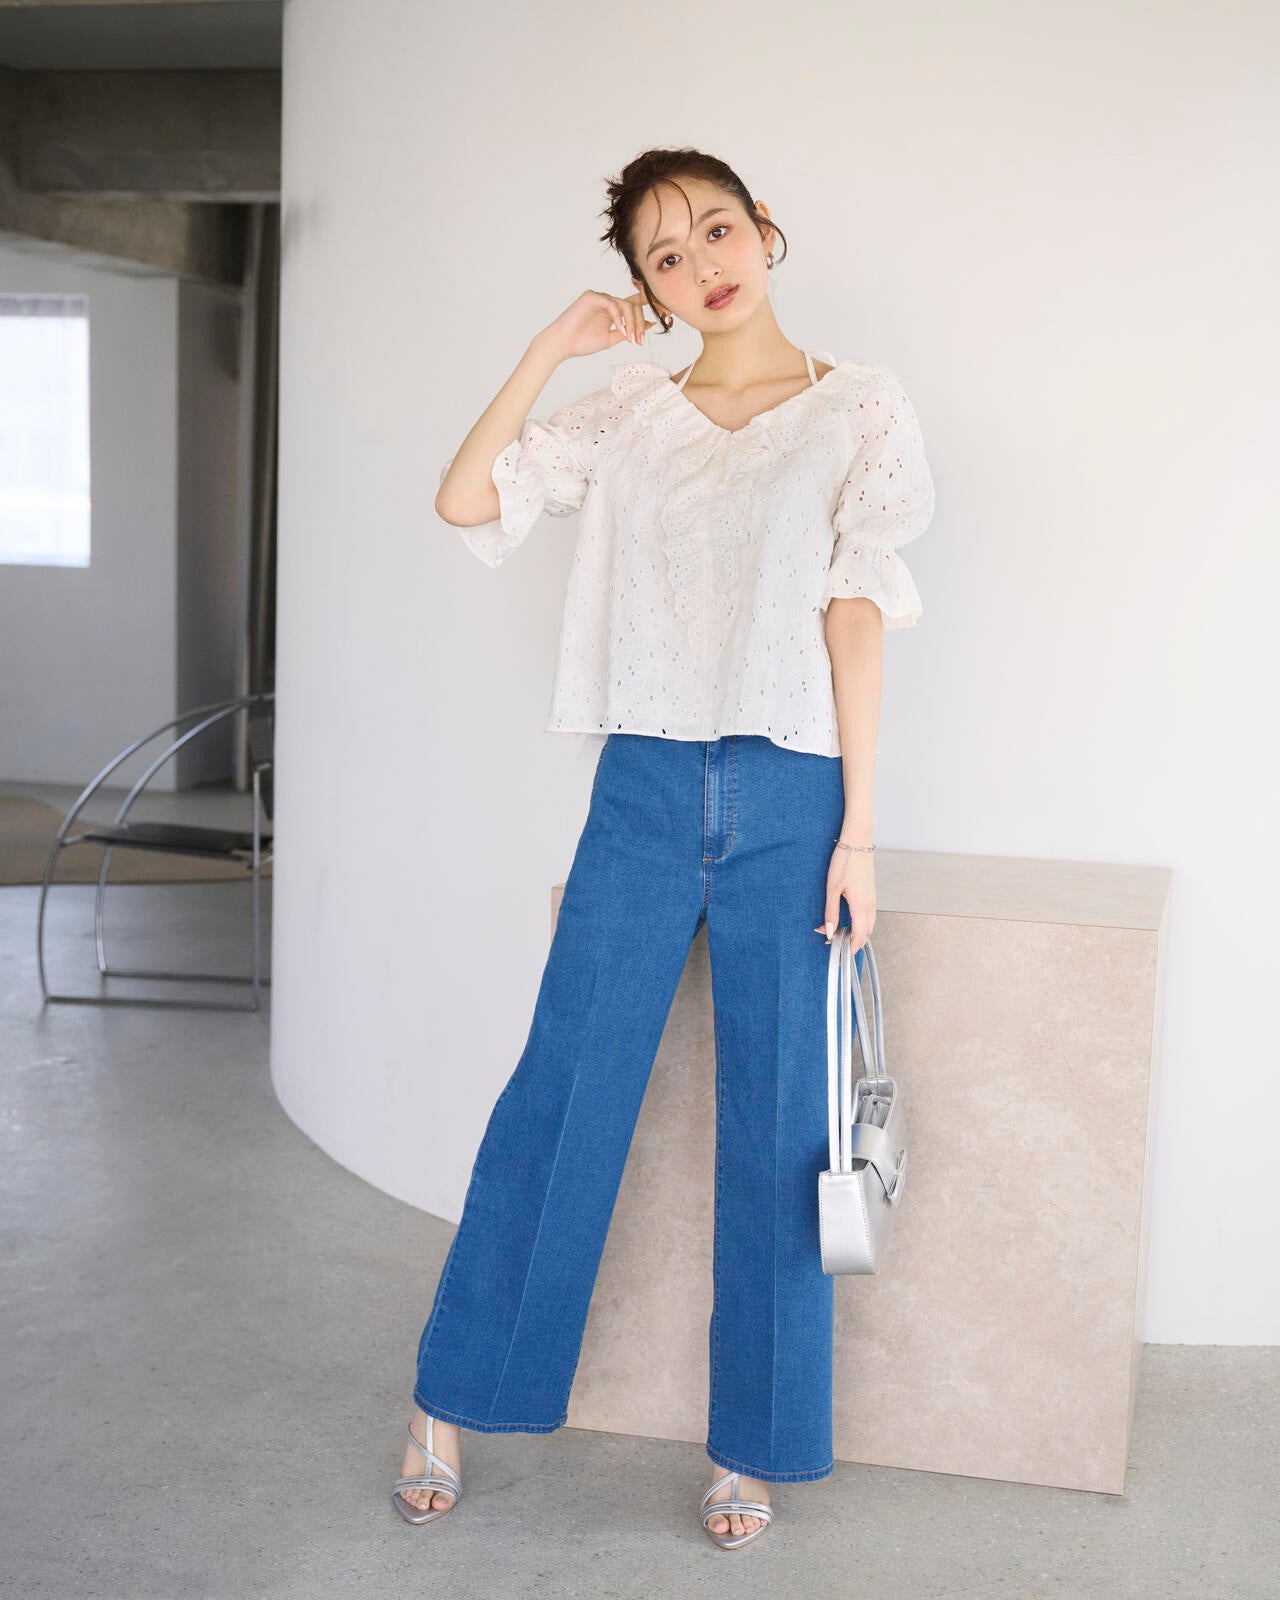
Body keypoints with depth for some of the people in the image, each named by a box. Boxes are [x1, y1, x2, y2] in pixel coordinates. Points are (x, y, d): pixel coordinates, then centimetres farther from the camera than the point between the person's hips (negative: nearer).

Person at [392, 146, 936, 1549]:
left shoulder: (858, 407, 3)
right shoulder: (631, 412, 9)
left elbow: (856, 615, -2)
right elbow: (463, 498, 2)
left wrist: (857, 825, -5)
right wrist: (555, 345, 0)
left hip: (789, 797, -1)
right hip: (645, 792, 2)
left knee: (775, 1130, 5)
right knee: (560, 1093, 4)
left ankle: (749, 1449, 20)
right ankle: (446, 1406, 19)